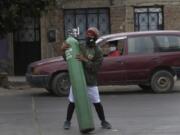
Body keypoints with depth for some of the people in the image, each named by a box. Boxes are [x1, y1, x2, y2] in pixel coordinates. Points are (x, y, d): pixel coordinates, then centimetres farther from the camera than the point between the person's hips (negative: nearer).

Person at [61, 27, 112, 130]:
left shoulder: (98, 52, -5)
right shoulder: (80, 48, 6)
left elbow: (95, 67, -14)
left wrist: (85, 60, -24)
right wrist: (64, 51, -7)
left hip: (91, 82, -2)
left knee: (97, 103, 1)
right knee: (72, 102, 4)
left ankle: (103, 122, 16)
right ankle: (68, 121, 18)